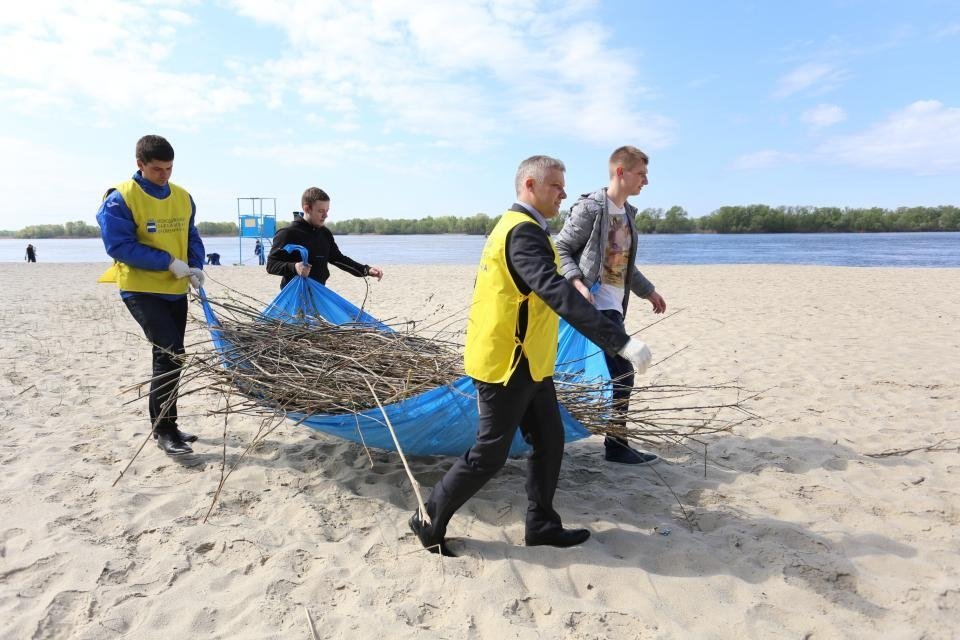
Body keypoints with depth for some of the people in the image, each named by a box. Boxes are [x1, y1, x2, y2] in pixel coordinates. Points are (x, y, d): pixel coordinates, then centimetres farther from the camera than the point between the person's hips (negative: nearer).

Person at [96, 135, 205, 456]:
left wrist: (196, 266, -6)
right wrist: (167, 262, -21)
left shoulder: (183, 197, 5)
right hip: (141, 289, -6)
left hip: (176, 290, 6)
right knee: (170, 352, -16)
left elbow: (192, 237, 12)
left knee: (169, 354, 12)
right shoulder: (121, 199, -12)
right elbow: (119, 245, -16)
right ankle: (164, 430, -5)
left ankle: (166, 425, 26)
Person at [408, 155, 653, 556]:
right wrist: (620, 342, -38)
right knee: (489, 455, 3)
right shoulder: (523, 233, -22)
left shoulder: (515, 227, 13)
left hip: (527, 364, 10)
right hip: (508, 367, -10)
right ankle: (430, 520, 19)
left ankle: (541, 524, 29)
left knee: (549, 441, 15)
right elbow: (558, 294, -35)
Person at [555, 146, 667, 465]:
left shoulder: (628, 212, 17)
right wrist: (577, 282, -24)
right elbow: (560, 249, -10)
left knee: (615, 372, 12)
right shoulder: (590, 208, -9)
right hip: (597, 303, -9)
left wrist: (647, 290, 29)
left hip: (615, 305, 9)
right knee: (622, 372, -10)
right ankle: (617, 445, 2)